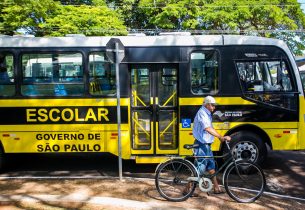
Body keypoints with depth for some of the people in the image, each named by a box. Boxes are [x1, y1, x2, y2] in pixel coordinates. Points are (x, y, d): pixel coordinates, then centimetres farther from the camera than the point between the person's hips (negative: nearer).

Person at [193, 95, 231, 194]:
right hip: (201, 145, -10)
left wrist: (221, 137, 10)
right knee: (199, 169, -4)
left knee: (211, 167, 16)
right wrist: (221, 137, -35)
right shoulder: (202, 113, -18)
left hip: (207, 145, 10)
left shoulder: (207, 114, 15)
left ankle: (216, 188, 26)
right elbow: (208, 129, -31)